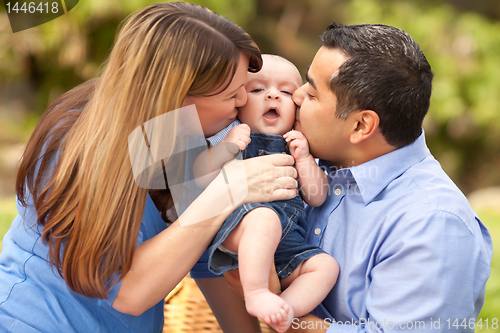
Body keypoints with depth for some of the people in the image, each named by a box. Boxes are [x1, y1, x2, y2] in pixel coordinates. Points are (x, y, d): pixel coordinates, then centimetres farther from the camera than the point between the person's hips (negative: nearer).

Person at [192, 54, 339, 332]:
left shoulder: (298, 145, 24)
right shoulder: (232, 134, 14)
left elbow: (317, 197, 15)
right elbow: (200, 177, 2)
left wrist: (303, 158, 2)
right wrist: (226, 148, -11)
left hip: (286, 246, 5)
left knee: (326, 265, -14)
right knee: (265, 218, -37)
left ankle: (288, 306, -26)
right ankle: (256, 294, -37)